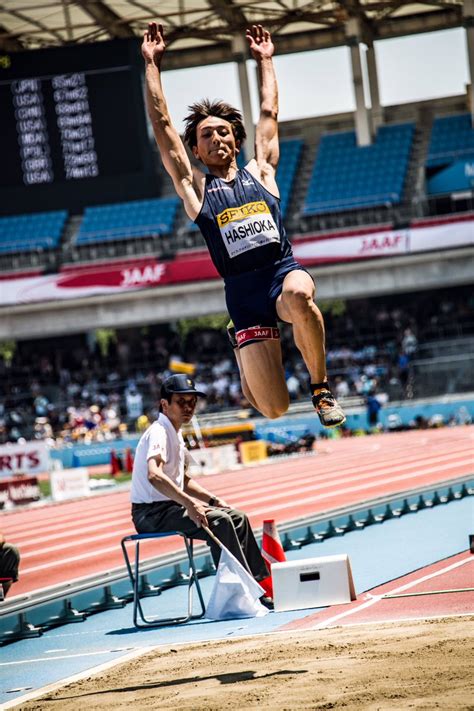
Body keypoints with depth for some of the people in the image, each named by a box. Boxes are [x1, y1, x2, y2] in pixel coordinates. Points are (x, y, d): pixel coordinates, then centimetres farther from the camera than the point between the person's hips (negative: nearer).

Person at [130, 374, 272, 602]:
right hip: (151, 512, -10)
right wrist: (190, 504, -42)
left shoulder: (175, 434, 15)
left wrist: (213, 499, 13)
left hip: (170, 506, 10)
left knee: (238, 518, 9)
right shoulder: (158, 433, -17)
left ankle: (259, 583, 12)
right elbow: (154, 475, -37)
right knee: (219, 522, -26)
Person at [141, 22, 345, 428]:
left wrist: (265, 60, 29)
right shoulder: (194, 187, 14)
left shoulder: (260, 172, 18)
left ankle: (320, 384, -14)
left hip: (284, 271, 1)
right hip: (243, 294, -1)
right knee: (273, 407, -11)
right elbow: (162, 124, 12)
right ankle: (241, 347, 28)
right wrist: (152, 64, 14)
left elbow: (269, 113, 27)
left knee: (298, 296, -40)